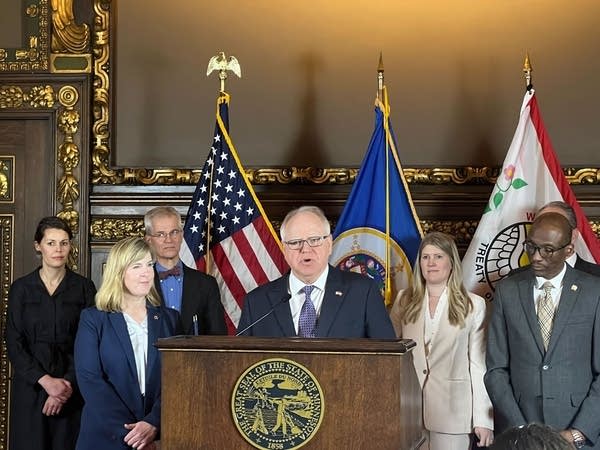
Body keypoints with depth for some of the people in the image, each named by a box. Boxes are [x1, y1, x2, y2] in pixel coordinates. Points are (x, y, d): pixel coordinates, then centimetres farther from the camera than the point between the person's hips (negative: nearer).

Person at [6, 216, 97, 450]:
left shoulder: (84, 288, 2)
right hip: (30, 385, 1)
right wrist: (45, 380, -12)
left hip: (71, 390, 0)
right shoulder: (21, 288, 4)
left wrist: (69, 384, -13)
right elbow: (13, 343, 0)